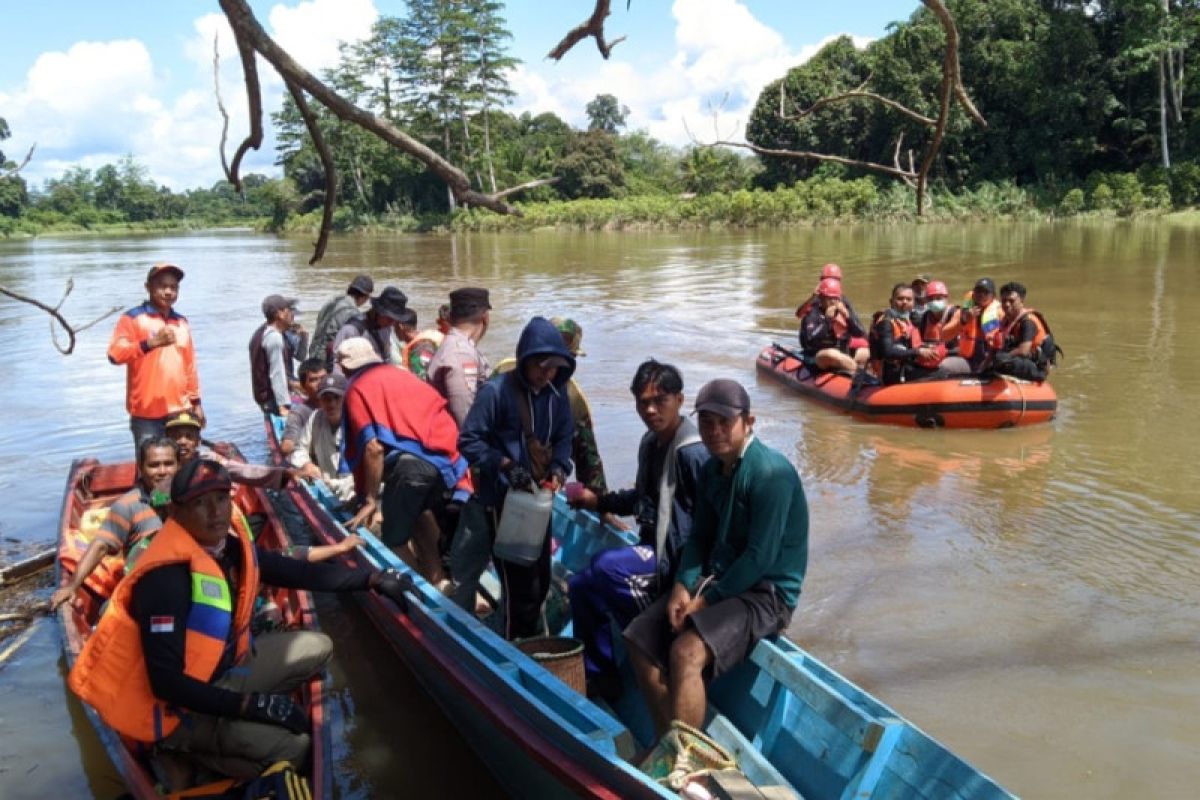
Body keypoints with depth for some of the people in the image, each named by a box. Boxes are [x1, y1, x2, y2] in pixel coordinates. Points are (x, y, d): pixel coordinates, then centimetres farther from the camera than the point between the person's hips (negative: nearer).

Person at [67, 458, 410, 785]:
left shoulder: (232, 547, -6)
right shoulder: (167, 577, -30)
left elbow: (302, 573, 7)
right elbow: (167, 683, -30)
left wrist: (373, 579, 1)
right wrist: (252, 704, -28)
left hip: (221, 669, 9)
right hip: (173, 707, -8)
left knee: (316, 648, 10)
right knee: (291, 746, -22)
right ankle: (190, 753, -1)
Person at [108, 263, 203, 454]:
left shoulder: (182, 322, 16)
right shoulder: (133, 318, 0)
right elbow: (115, 354, -12)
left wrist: (196, 402, 17)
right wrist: (150, 343, -22)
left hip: (180, 410, 5)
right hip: (147, 412, -4)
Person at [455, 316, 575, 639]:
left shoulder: (557, 394, 1)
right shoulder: (496, 391, -16)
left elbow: (563, 440, 10)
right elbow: (468, 441, -13)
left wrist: (558, 471, -9)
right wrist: (505, 464, -23)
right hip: (502, 499, -6)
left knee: (540, 578, 14)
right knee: (519, 581, -6)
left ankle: (528, 641, 33)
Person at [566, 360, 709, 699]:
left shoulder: (692, 452, -21)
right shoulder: (650, 443, 7)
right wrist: (598, 500, 13)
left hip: (677, 554, -9)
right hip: (652, 546, 9)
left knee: (606, 566, -28)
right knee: (581, 585, 6)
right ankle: (601, 677, 19)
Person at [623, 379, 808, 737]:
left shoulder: (770, 473, -19)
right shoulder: (711, 469, 8)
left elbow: (760, 557, -22)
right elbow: (699, 536, 11)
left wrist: (706, 601, -17)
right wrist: (682, 587, -6)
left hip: (765, 593, -9)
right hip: (716, 579, 9)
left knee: (686, 651, -29)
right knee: (639, 637, 0)